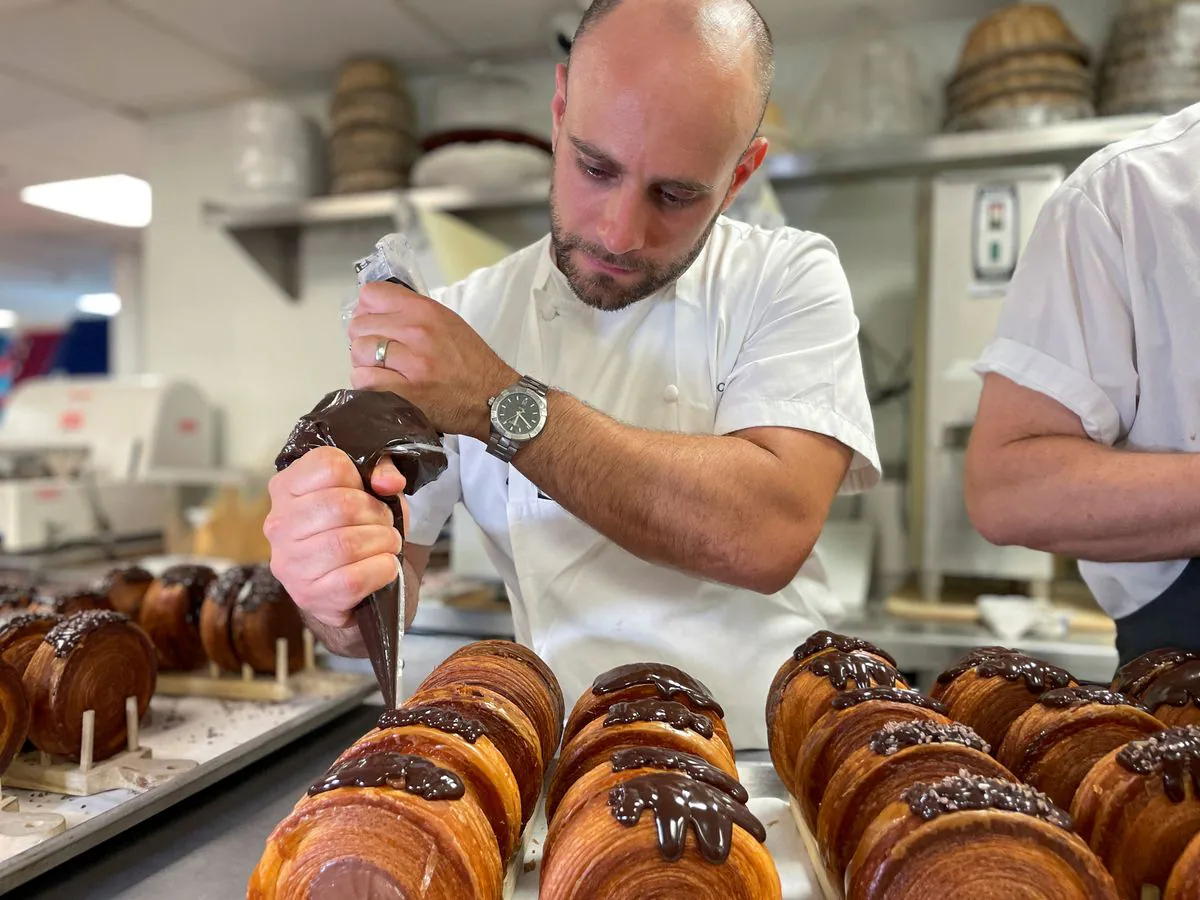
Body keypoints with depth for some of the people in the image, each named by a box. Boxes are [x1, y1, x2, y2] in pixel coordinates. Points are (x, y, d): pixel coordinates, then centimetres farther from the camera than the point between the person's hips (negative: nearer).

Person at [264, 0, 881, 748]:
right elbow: (388, 597, 0)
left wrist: (500, 403, -19)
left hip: (770, 756, -1)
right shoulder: (462, 318, -1)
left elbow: (770, 534, -20)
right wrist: (337, 588, -22)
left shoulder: (791, 279, -4)